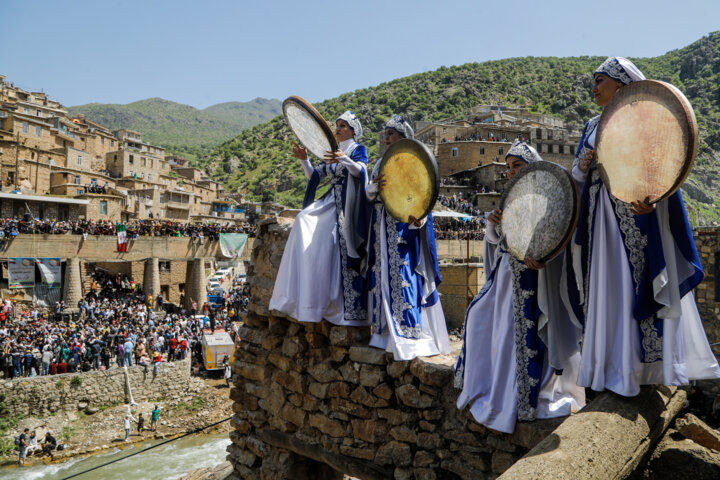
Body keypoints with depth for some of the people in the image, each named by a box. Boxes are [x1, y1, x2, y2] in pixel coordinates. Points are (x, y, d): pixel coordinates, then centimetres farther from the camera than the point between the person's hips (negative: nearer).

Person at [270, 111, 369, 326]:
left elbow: (359, 170, -19)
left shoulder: (358, 150, 2)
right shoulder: (332, 152, 21)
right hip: (331, 203, 7)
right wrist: (304, 159, -3)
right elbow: (314, 175, 15)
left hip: (348, 207, -7)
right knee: (304, 220, -13)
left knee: (345, 252, -12)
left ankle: (351, 309, -7)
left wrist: (344, 159, -38)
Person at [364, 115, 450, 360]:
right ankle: (386, 331, 16)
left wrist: (418, 218, -27)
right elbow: (368, 195, 10)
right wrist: (375, 187, -14)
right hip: (382, 228, 6)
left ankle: (409, 335, -2)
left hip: (405, 227, -6)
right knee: (383, 274, 6)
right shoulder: (381, 163, 16)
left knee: (404, 276, -9)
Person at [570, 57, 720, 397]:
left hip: (636, 213, -5)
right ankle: (610, 366, 14)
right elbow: (577, 176, 17)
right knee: (606, 284, 6)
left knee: (640, 283, -5)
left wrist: (651, 200, -29)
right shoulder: (592, 127, 17)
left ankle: (644, 364, 4)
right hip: (602, 215, 6)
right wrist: (582, 165, -7)